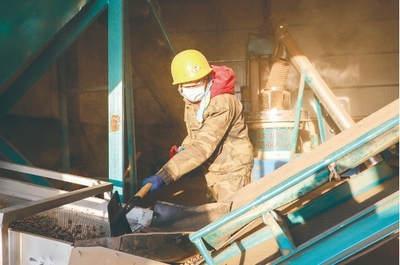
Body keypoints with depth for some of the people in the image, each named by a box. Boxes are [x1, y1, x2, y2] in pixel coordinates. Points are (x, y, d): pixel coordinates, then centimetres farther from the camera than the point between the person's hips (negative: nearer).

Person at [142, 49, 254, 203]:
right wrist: (183, 150, -10)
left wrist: (163, 176, -43)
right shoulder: (191, 101, -2)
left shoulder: (222, 103, -29)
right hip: (213, 171, 8)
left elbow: (203, 146, -37)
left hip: (232, 170, -8)